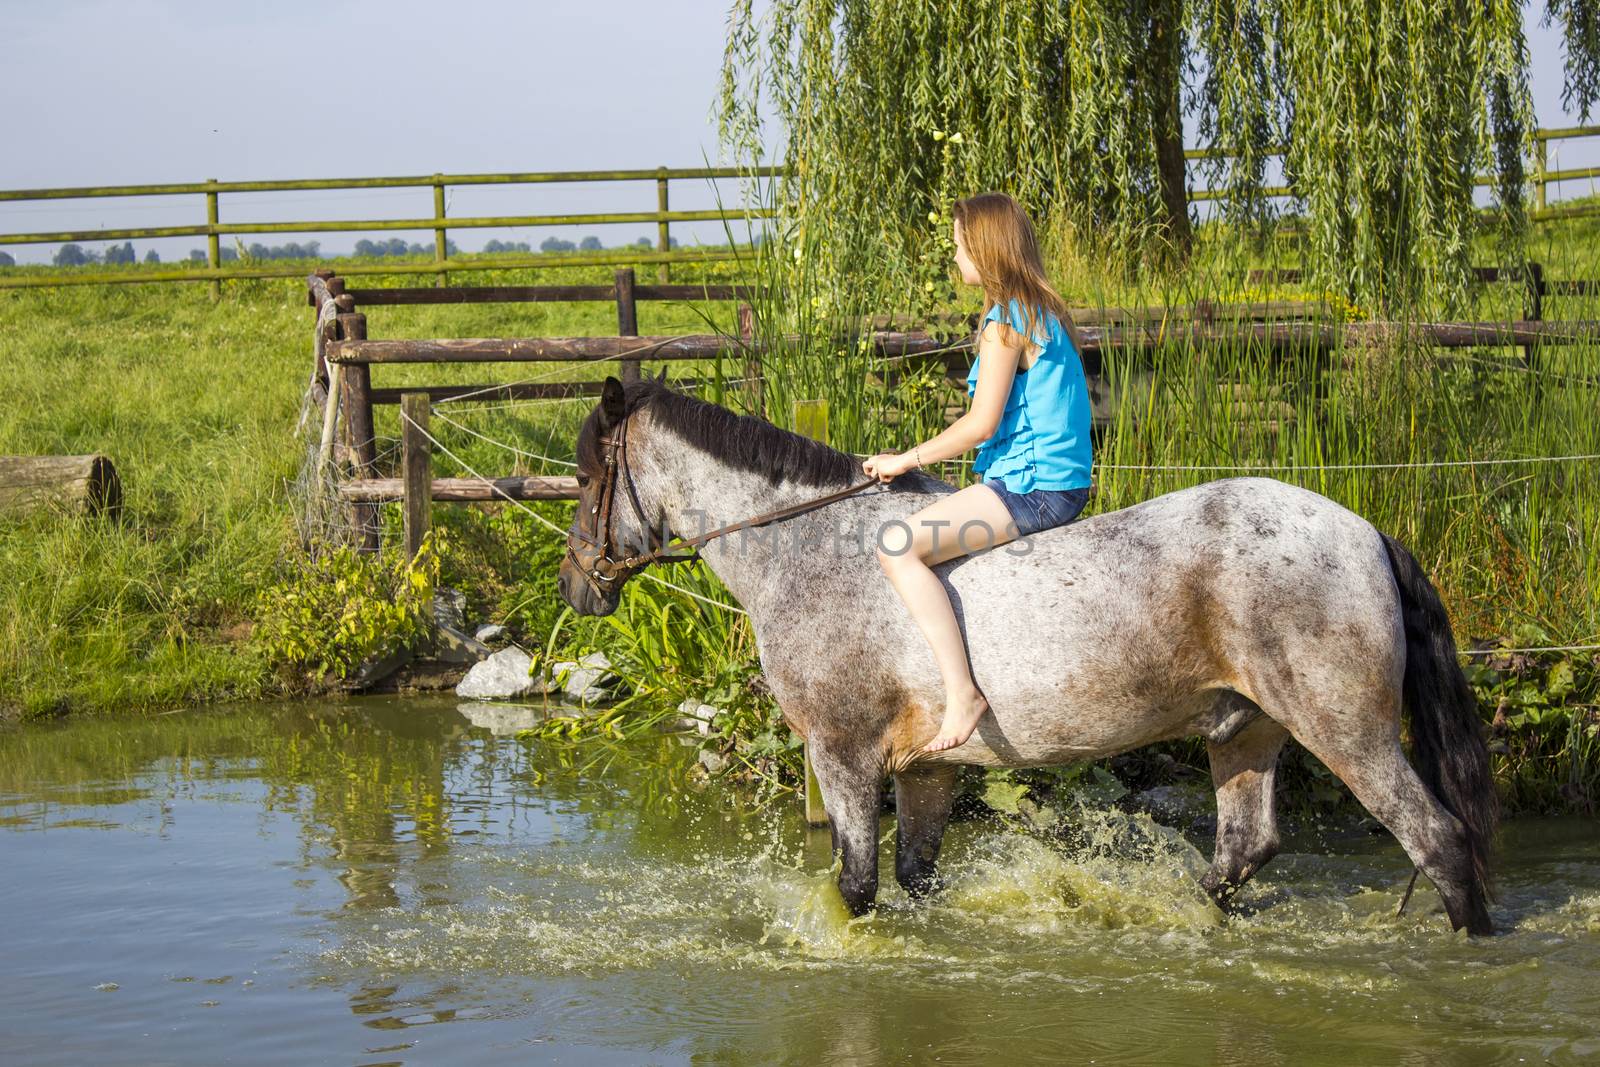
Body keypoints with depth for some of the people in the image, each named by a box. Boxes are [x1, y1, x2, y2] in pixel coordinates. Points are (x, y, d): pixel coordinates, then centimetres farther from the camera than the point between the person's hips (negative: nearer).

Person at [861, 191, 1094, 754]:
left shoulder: (1005, 323, -14)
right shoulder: (1043, 313, 15)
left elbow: (982, 423, -18)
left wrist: (905, 460, -7)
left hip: (1030, 488, -11)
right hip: (1056, 480, 11)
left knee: (898, 546, -20)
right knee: (924, 526, 29)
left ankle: (961, 694, -28)